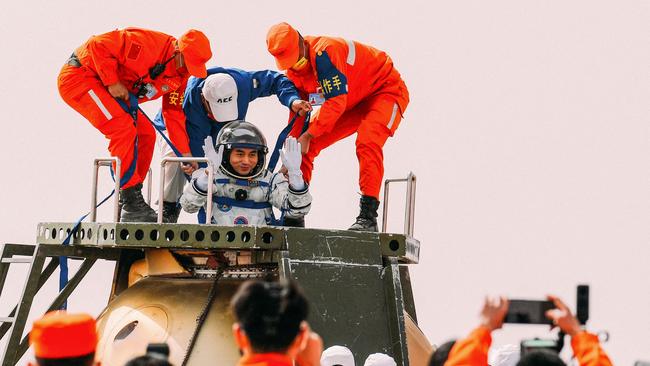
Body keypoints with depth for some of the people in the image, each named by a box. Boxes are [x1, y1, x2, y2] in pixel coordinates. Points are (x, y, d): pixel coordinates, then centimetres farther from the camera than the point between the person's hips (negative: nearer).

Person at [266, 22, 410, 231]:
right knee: (302, 147, -1)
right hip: (352, 104, 8)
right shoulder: (293, 69, -6)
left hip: (386, 90, -8)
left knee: (367, 142, -34)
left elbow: (336, 102, -35)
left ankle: (368, 216, -33)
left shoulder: (325, 52, -33)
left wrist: (308, 135, -33)